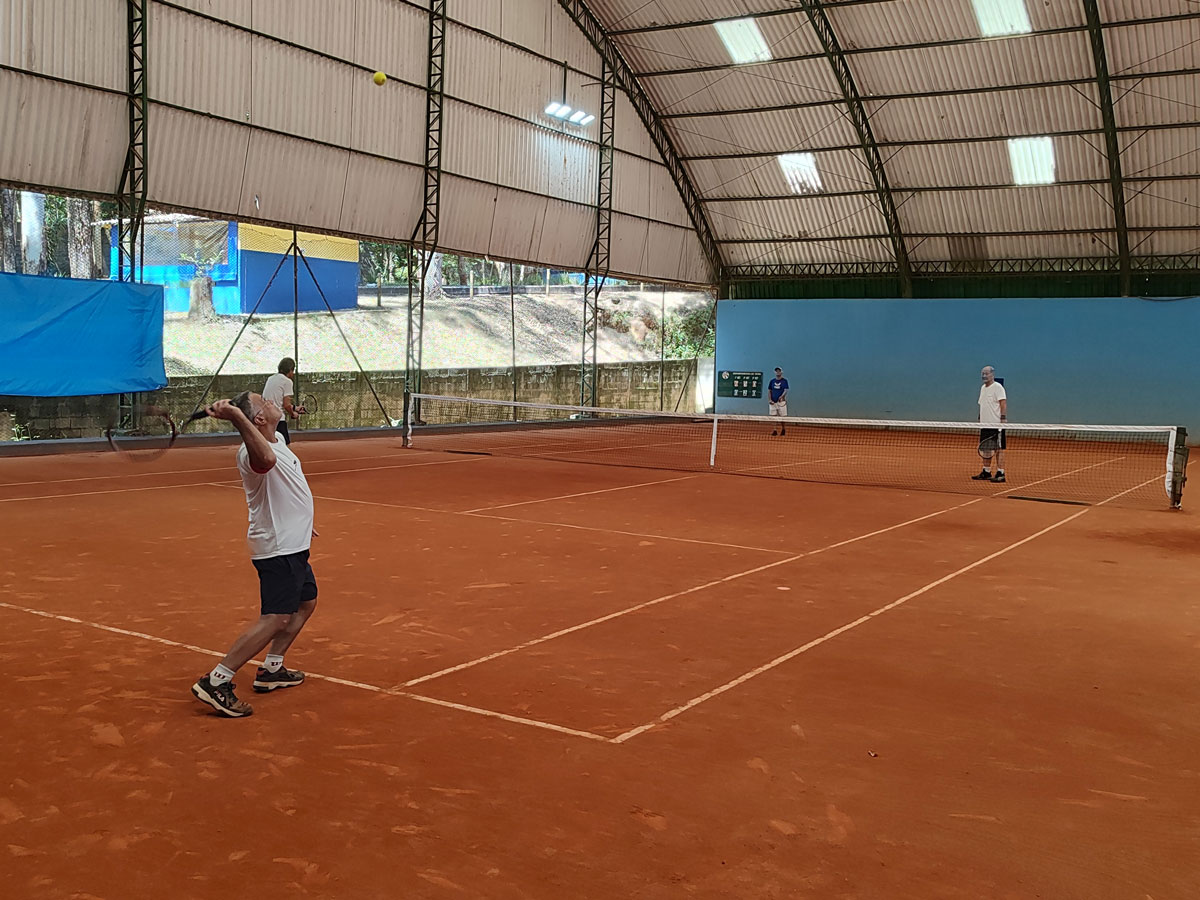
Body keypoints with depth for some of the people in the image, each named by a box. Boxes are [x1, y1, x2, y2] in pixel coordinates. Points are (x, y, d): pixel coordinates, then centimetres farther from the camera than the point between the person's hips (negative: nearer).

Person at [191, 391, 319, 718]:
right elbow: (266, 459, -51)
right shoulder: (254, 450, -23)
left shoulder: (276, 441, 10)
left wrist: (300, 522, 37)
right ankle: (216, 682, -13)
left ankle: (271, 670, 29)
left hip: (292, 546, 11)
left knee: (305, 603, 21)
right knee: (276, 618, -15)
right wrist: (236, 417, -57)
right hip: (278, 549, -11)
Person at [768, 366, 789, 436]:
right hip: (773, 402, 3)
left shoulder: (784, 381, 2)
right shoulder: (772, 381, 11)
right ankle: (774, 430, 1)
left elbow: (785, 390, -6)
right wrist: (769, 400, -2)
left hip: (781, 401, -3)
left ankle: (783, 430, 11)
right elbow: (769, 391, 12)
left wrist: (782, 396, -26)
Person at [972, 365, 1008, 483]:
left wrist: (1003, 420, -20)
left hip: (996, 425, -8)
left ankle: (1000, 474, -5)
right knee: (985, 449, 10)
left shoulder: (997, 387, -8)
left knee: (998, 449, -6)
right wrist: (980, 420, 19)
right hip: (985, 425, 8)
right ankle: (986, 472, 18)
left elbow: (1003, 404, -14)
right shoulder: (983, 388, 17)